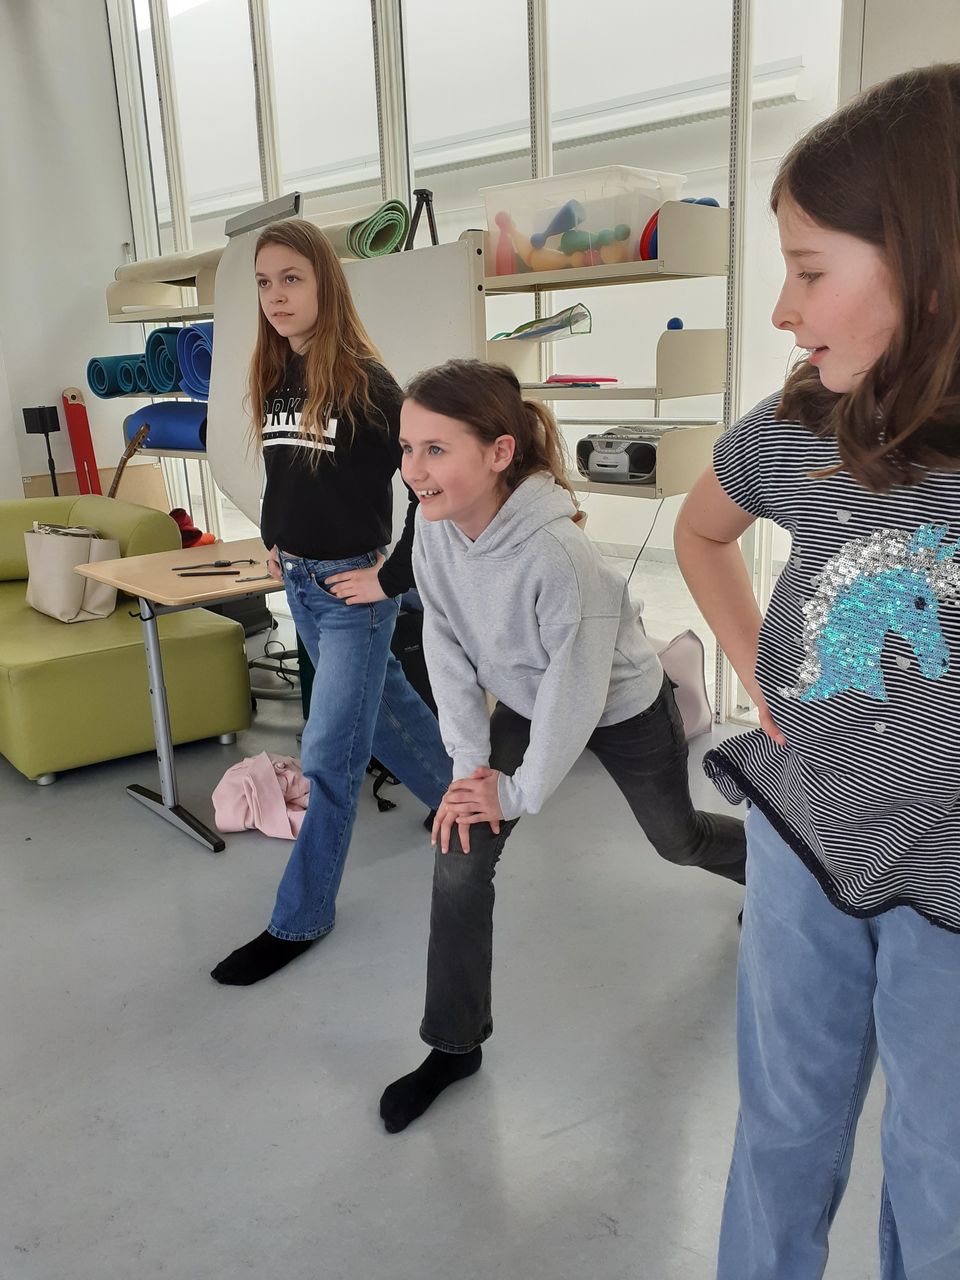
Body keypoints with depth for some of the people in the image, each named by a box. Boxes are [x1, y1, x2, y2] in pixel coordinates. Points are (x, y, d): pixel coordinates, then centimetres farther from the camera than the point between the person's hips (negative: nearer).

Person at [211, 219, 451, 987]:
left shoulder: (366, 384, -16)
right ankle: (457, 791, 46)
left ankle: (301, 918, 12)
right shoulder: (273, 380, 5)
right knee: (384, 708, 22)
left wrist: (395, 577, -19)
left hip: (354, 589, -7)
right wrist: (274, 543, 14)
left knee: (329, 756, -2)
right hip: (298, 583, 8)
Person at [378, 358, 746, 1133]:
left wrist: (521, 791, -20)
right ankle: (455, 1045, 12)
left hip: (623, 709, -4)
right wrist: (470, 761, -13)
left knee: (677, 839, 20)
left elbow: (577, 689, -30)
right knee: (459, 857, -6)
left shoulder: (558, 554, -40)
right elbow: (446, 650, -11)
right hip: (527, 707, 5)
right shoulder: (434, 530, -21)